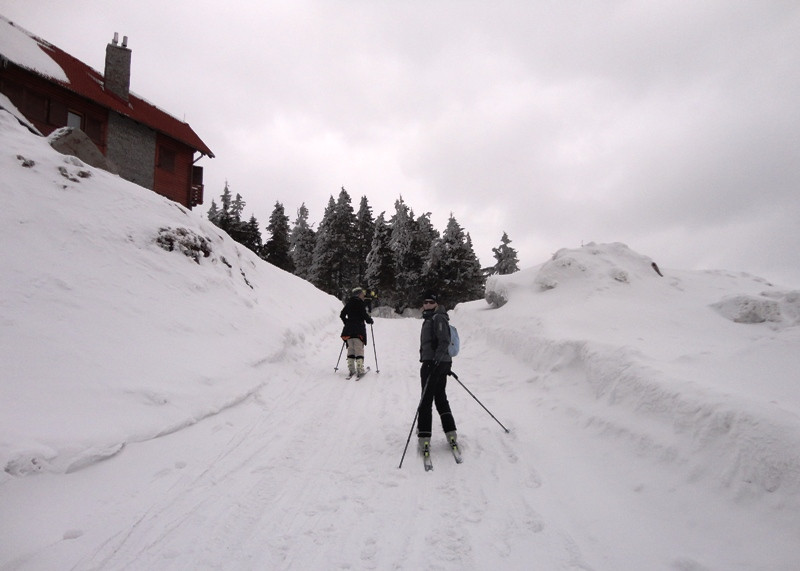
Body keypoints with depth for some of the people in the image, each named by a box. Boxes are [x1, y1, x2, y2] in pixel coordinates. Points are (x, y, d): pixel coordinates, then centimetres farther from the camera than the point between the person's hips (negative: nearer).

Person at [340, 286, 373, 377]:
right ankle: (360, 370, -8)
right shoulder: (360, 303, -8)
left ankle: (351, 369, 9)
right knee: (359, 349, -4)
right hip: (359, 329, -6)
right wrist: (370, 320, 4)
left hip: (349, 329, 6)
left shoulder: (349, 303, 12)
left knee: (350, 349, 11)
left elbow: (342, 315, 15)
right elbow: (364, 315, -15)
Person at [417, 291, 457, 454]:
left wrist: (436, 360, -30)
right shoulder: (430, 319, 20)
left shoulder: (438, 318, -10)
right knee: (441, 398, 15)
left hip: (434, 363, -10)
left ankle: (424, 437, -6)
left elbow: (444, 341, -21)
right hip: (443, 363, 10)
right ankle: (450, 432, 18)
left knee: (426, 400, -7)